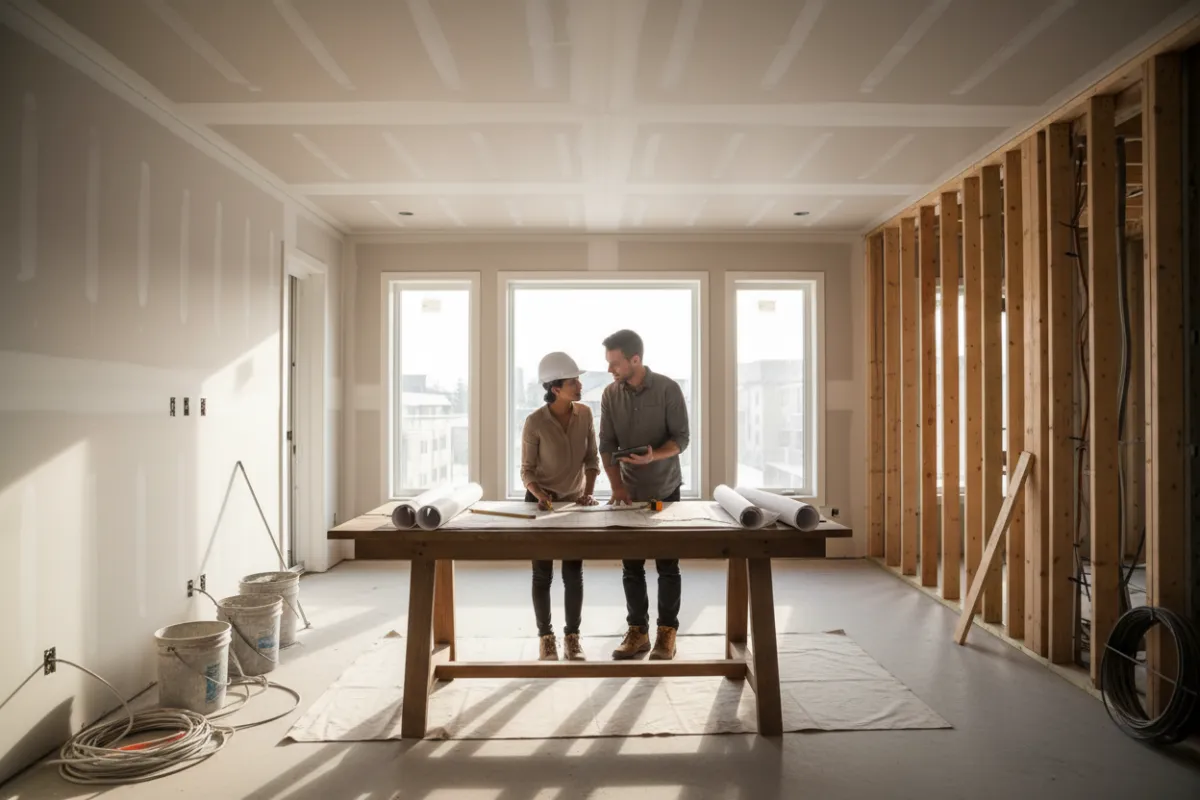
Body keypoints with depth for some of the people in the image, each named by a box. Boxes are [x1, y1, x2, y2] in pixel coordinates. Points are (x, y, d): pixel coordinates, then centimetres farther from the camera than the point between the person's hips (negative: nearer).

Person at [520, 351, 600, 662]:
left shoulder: (585, 414, -8)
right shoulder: (535, 422, -19)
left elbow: (591, 459, -3)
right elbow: (527, 470, -11)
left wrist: (588, 493, -16)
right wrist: (540, 495, -28)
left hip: (574, 502, 3)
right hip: (541, 503, -3)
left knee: (573, 573, 5)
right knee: (543, 574, 5)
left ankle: (572, 639, 18)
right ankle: (546, 639, 18)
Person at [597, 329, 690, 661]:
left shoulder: (668, 389, -11)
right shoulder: (610, 394, -1)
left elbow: (681, 438, -11)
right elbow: (607, 444, -2)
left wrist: (654, 455, -30)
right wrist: (616, 485, -14)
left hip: (665, 490, -3)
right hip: (630, 492, 3)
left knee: (667, 565, 2)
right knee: (631, 566, 6)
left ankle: (667, 633, 12)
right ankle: (638, 632, 16)